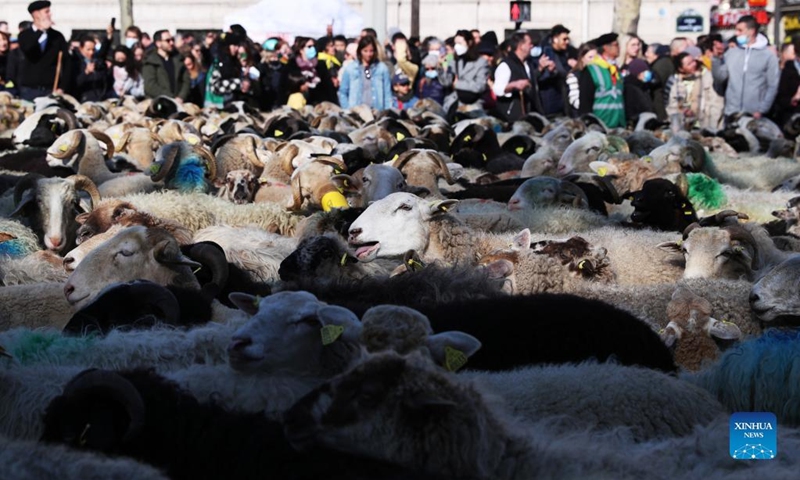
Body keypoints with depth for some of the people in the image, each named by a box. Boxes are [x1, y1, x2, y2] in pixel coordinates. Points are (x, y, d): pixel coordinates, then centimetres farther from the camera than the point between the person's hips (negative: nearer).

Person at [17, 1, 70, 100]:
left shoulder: (57, 36, 4)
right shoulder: (25, 35, 3)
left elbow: (66, 62, 3)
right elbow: (27, 50, -18)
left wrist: (62, 87, -5)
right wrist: (40, 30, -18)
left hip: (51, 89, 0)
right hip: (29, 89, 0)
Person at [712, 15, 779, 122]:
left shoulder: (768, 56, 0)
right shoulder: (731, 53, 10)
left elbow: (773, 86, -2)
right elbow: (719, 77, 9)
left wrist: (761, 110, -10)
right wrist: (716, 59, -4)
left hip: (754, 114, -3)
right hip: (731, 113, 3)